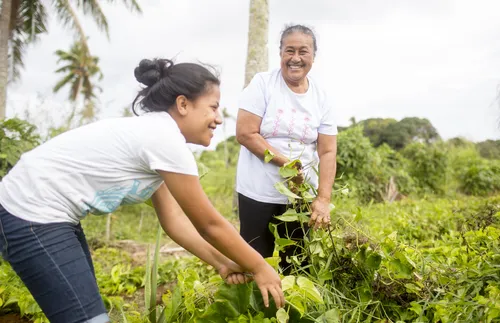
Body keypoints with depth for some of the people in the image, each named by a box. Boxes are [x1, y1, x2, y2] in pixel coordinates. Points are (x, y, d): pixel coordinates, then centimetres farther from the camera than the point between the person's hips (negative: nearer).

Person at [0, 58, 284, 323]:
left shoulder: (154, 134, 9)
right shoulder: (165, 139, -21)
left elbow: (174, 219, 10)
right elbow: (209, 224, -14)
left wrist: (222, 262, 5)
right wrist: (260, 268, -3)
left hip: (49, 214, 10)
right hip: (32, 217, -10)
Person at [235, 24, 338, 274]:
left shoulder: (321, 98, 1)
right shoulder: (262, 84, -7)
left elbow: (328, 152, -2)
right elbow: (244, 134, -14)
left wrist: (323, 199, -13)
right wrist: (285, 162, -18)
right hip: (259, 193, -3)